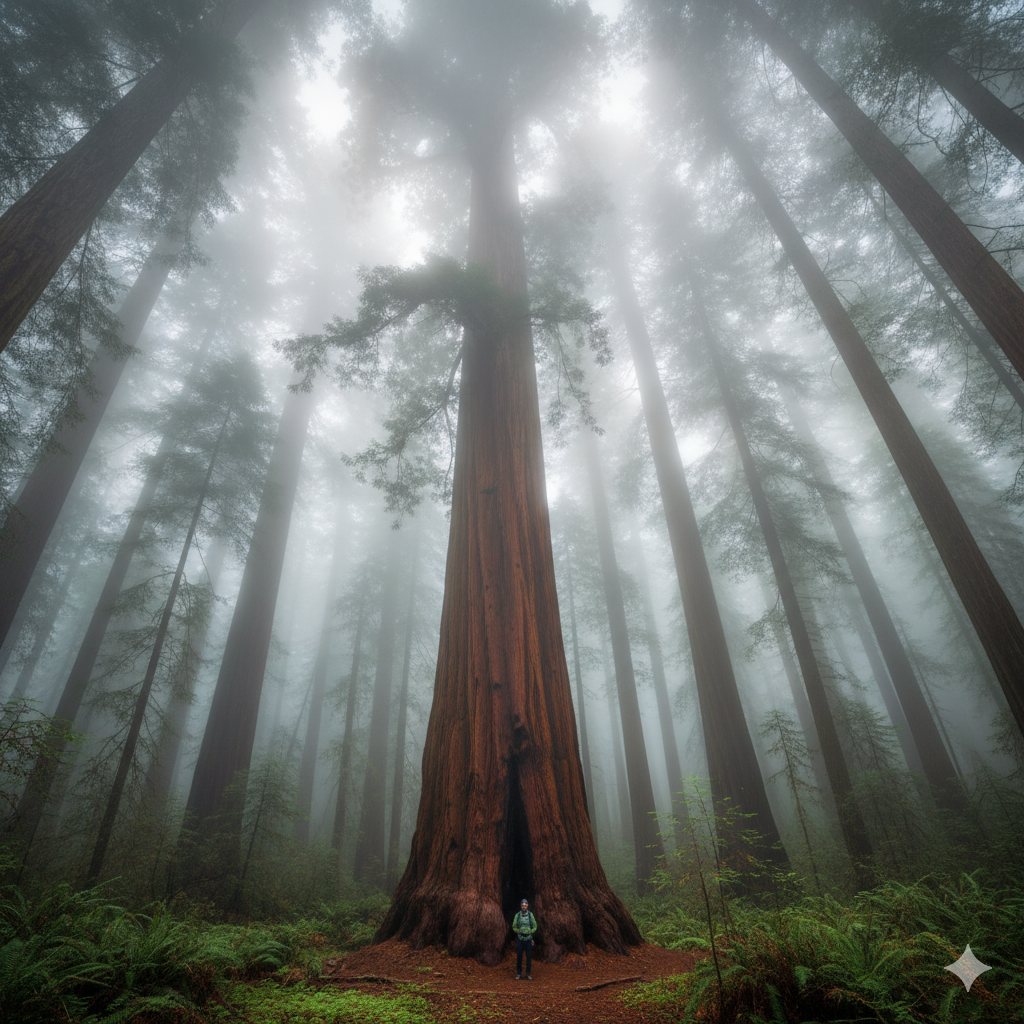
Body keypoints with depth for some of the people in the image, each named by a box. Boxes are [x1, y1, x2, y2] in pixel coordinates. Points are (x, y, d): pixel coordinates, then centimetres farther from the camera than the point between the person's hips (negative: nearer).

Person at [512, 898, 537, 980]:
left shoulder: (530, 915, -3)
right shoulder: (517, 915, -4)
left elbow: (535, 926, 3)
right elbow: (514, 927, 3)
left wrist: (529, 932, -9)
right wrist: (519, 932, -10)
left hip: (528, 939, 0)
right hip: (520, 939, 0)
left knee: (528, 957, 5)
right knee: (519, 957, 5)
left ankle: (528, 974, 17)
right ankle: (518, 973, 18)